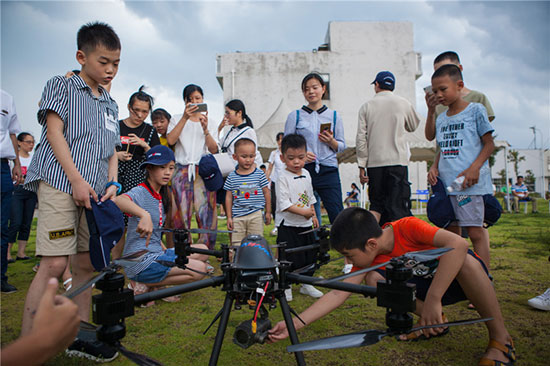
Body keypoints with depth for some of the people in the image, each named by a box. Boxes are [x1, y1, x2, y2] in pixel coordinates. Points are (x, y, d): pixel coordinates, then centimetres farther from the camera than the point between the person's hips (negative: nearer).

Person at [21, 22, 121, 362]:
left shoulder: (111, 104, 21)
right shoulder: (62, 85, 6)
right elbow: (54, 132, -5)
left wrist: (112, 183, 2)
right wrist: (76, 179, -14)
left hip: (94, 192, 6)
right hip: (61, 184, -5)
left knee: (86, 263, 8)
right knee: (54, 263, -11)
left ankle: (80, 336, 20)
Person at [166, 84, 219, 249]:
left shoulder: (209, 122, 16)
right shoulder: (177, 119, 13)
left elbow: (214, 149, 2)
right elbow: (170, 140, -7)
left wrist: (205, 129, -11)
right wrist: (185, 118, -11)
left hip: (203, 171, 1)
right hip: (181, 170, 0)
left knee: (206, 212, -8)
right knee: (181, 213, -3)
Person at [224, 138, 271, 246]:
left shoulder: (259, 174, 0)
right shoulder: (232, 177, 2)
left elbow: (266, 194, 6)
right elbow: (229, 197, 6)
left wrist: (268, 213, 7)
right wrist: (229, 217, 4)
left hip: (256, 215, -1)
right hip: (237, 217, 1)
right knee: (237, 244, 3)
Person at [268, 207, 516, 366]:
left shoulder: (407, 227, -30)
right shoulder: (369, 257, -13)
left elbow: (458, 244, -43)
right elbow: (338, 293, -18)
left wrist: (433, 299, -45)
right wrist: (294, 324, -28)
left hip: (466, 278, -5)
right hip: (427, 282, 5)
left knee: (465, 260, -40)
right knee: (375, 279, -18)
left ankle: (500, 338, -18)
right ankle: (433, 322, 1)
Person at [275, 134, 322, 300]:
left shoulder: (306, 174, 7)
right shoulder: (283, 177, -15)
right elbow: (284, 203, -21)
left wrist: (313, 215, 17)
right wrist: (304, 212, -24)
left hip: (306, 224, 7)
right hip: (288, 225, -7)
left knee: (310, 255, 14)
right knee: (288, 257, -1)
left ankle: (306, 284, 31)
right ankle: (286, 286, 18)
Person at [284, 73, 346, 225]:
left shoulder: (334, 116, 11)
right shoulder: (295, 116, 8)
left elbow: (342, 146, 13)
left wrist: (331, 141, -8)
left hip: (328, 170, 1)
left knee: (337, 213, -5)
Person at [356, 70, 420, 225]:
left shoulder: (366, 106, 5)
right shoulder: (404, 103, 6)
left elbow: (361, 138, -1)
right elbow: (413, 126, 22)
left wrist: (362, 166, 1)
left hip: (374, 162, 1)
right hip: (397, 161, -1)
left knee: (377, 205, 12)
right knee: (398, 207, -1)